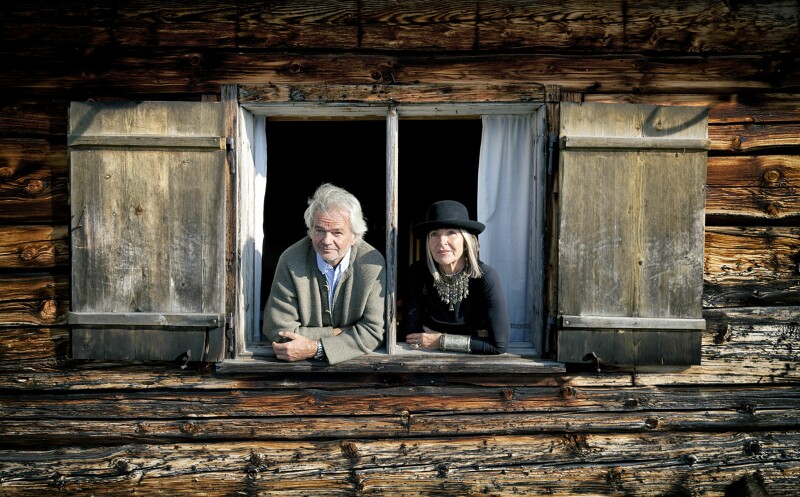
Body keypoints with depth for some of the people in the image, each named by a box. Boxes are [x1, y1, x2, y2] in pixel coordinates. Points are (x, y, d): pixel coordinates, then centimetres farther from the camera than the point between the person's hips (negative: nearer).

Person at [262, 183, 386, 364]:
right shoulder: (291, 261, -12)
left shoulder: (373, 263, -11)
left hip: (355, 362, 2)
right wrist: (337, 333, -13)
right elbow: (280, 331, -10)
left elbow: (374, 331, -11)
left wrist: (316, 348, -19)